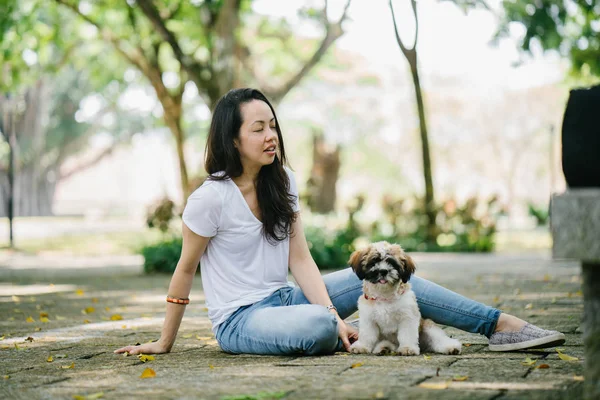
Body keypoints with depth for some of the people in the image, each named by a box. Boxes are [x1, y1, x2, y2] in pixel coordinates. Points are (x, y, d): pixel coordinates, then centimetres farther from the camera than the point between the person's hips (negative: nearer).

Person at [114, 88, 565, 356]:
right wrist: (165, 343, -2)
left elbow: (301, 260, -2)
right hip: (240, 320, -7)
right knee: (319, 327, -39)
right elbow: (186, 268, -7)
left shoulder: (283, 182, 4)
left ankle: (502, 325, -10)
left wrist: (337, 316, -15)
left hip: (283, 298, 7)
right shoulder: (211, 198, -16)